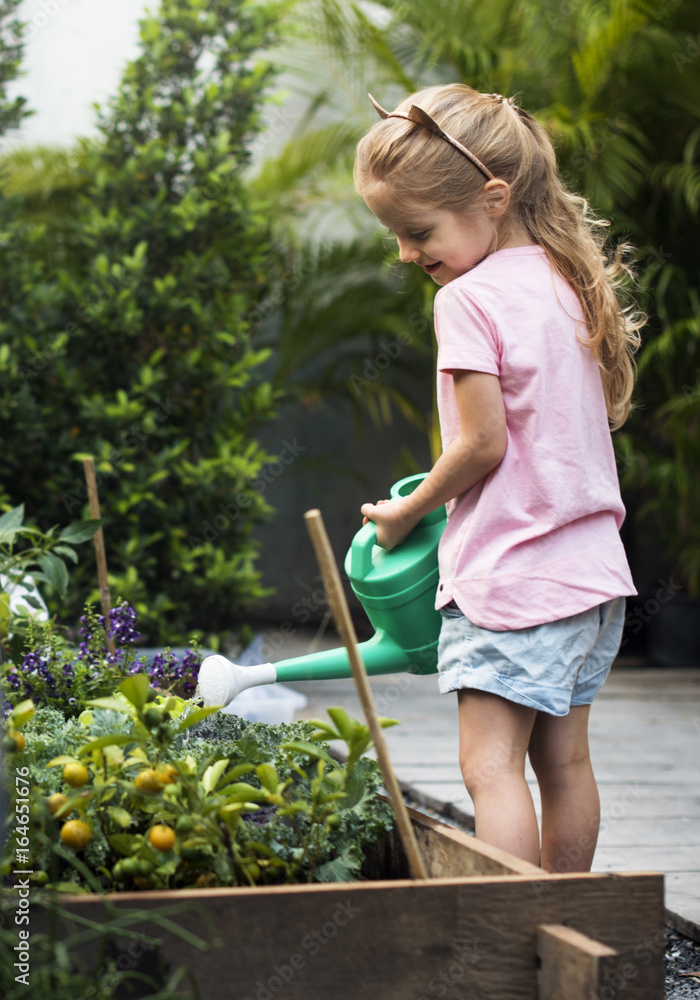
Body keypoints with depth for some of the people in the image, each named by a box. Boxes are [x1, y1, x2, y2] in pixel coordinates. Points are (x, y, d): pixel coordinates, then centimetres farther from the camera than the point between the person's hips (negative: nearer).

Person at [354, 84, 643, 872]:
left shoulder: (471, 299, -13)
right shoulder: (568, 284, 11)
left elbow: (483, 443, -16)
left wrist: (407, 512, -1)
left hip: (510, 571, -9)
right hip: (592, 564, 9)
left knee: (490, 762, -9)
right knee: (564, 761, 12)